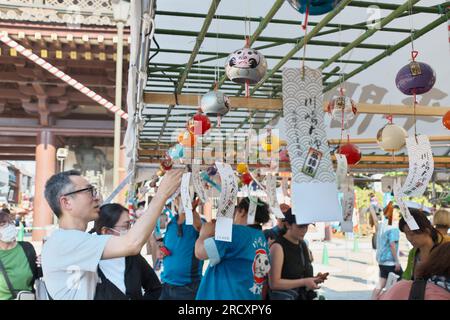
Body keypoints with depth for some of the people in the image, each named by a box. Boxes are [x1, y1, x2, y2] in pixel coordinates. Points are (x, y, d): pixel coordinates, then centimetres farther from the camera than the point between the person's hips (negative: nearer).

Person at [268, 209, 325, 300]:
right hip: (283, 296, -7)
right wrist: (303, 282, -20)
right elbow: (274, 283, -19)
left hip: (304, 296, 7)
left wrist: (314, 279, 0)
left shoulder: (304, 245, 9)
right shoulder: (278, 247, -14)